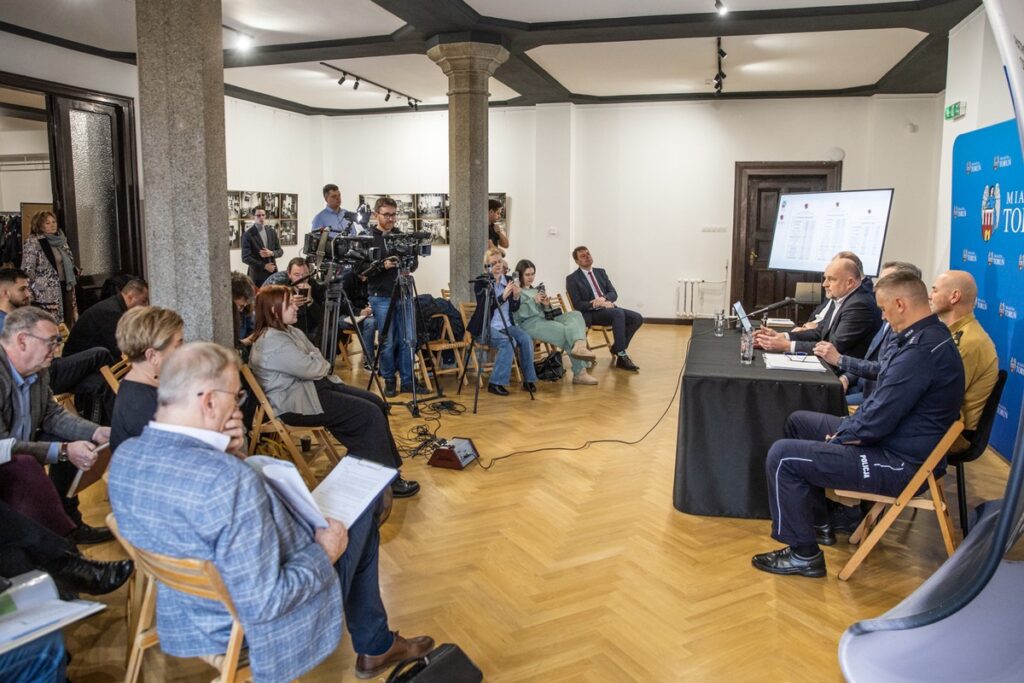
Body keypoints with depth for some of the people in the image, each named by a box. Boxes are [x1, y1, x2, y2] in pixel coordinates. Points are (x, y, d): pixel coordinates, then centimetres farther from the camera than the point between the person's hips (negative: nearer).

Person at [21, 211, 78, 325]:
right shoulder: (33, 243, -8)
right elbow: (27, 271, -12)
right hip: (46, 294, -7)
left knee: (67, 324, 9)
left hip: (65, 288, 7)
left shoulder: (61, 240, 13)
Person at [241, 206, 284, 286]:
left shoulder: (272, 232, 10)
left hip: (273, 273, 4)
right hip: (257, 275, -4)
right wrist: (264, 266, -13)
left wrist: (271, 253, -11)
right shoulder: (247, 235, -5)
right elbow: (245, 258, -10)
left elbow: (280, 251, 12)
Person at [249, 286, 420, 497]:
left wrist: (316, 362, -7)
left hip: (313, 385, 10)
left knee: (376, 403, 0)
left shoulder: (291, 331, 13)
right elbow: (311, 369, -20)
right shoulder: (272, 342, -19)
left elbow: (318, 359, 14)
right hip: (295, 404, -10)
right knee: (370, 415, -17)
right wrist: (321, 363, 0)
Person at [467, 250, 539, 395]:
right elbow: (485, 307, -15)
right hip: (487, 327, -5)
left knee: (526, 339, -22)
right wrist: (504, 296, -25)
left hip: (506, 326, 5)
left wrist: (516, 296, -12)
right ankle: (495, 383, -23)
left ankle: (528, 380, -11)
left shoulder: (508, 281, 10)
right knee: (508, 341, -31)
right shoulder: (481, 283, -4)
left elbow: (514, 309, 9)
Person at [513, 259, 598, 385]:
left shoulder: (536, 290, 27)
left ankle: (579, 346, -46)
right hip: (529, 323, -7)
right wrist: (534, 301, -16)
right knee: (567, 331, -26)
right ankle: (580, 372, -25)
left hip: (544, 319, 7)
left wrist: (546, 305, 0)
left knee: (575, 315, -19)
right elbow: (517, 315, -10)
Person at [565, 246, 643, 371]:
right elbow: (577, 305, -9)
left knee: (637, 318, -15)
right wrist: (598, 304, -20)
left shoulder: (600, 272, 16)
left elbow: (613, 294, 9)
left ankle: (617, 348, -5)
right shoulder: (572, 279, -1)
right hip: (591, 313, -6)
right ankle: (621, 356, -29)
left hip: (609, 307, 6)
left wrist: (603, 298, -14)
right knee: (618, 313, -33)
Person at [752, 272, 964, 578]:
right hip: (892, 437, 11)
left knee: (782, 456, -16)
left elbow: (877, 423, -27)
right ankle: (818, 524, 28)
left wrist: (840, 436, -9)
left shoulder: (921, 351, -28)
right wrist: (846, 428, 5)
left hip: (897, 463, -11)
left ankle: (804, 555, -1)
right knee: (799, 421, 19)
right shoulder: (928, 336, 6)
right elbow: (883, 398, 15)